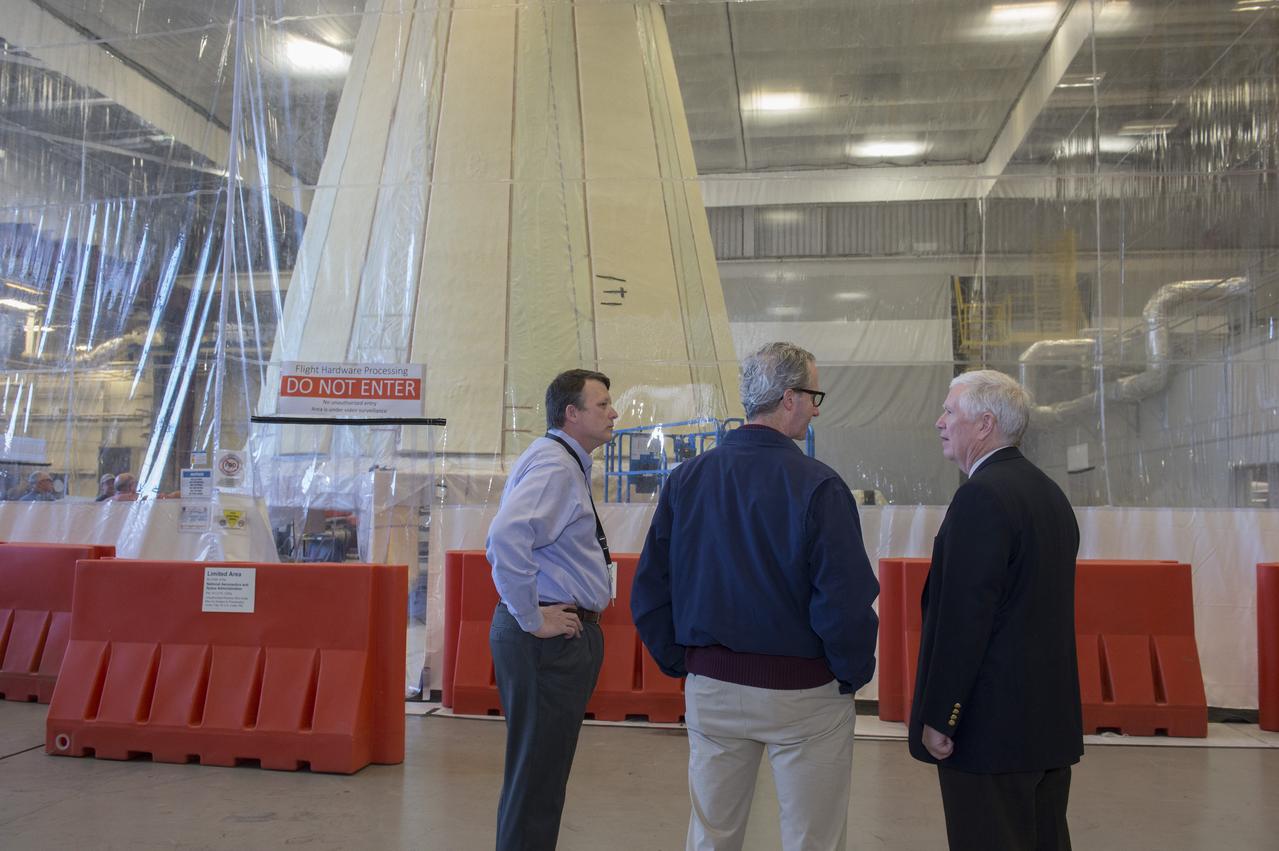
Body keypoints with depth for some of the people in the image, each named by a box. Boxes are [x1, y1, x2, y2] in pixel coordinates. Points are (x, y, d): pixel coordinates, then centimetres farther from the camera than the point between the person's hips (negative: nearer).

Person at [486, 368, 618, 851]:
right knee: (536, 777, -2)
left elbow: (510, 536, 24)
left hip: (569, 634, 10)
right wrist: (532, 620, -23)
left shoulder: (568, 463, 16)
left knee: (544, 771, 19)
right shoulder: (554, 464, -16)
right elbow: (506, 537, -31)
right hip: (552, 638, -10)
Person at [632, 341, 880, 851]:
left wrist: (680, 664, 11)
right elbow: (845, 602, -19)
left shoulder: (686, 479, -2)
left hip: (710, 688, 5)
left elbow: (649, 591, 1)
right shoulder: (817, 486, -16)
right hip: (802, 694, -4)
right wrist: (853, 675, -3)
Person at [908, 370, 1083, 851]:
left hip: (993, 723, -9)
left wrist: (937, 718, -15)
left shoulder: (982, 496, -17)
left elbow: (964, 617, -21)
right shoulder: (1049, 492, 12)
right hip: (1052, 719, 9)